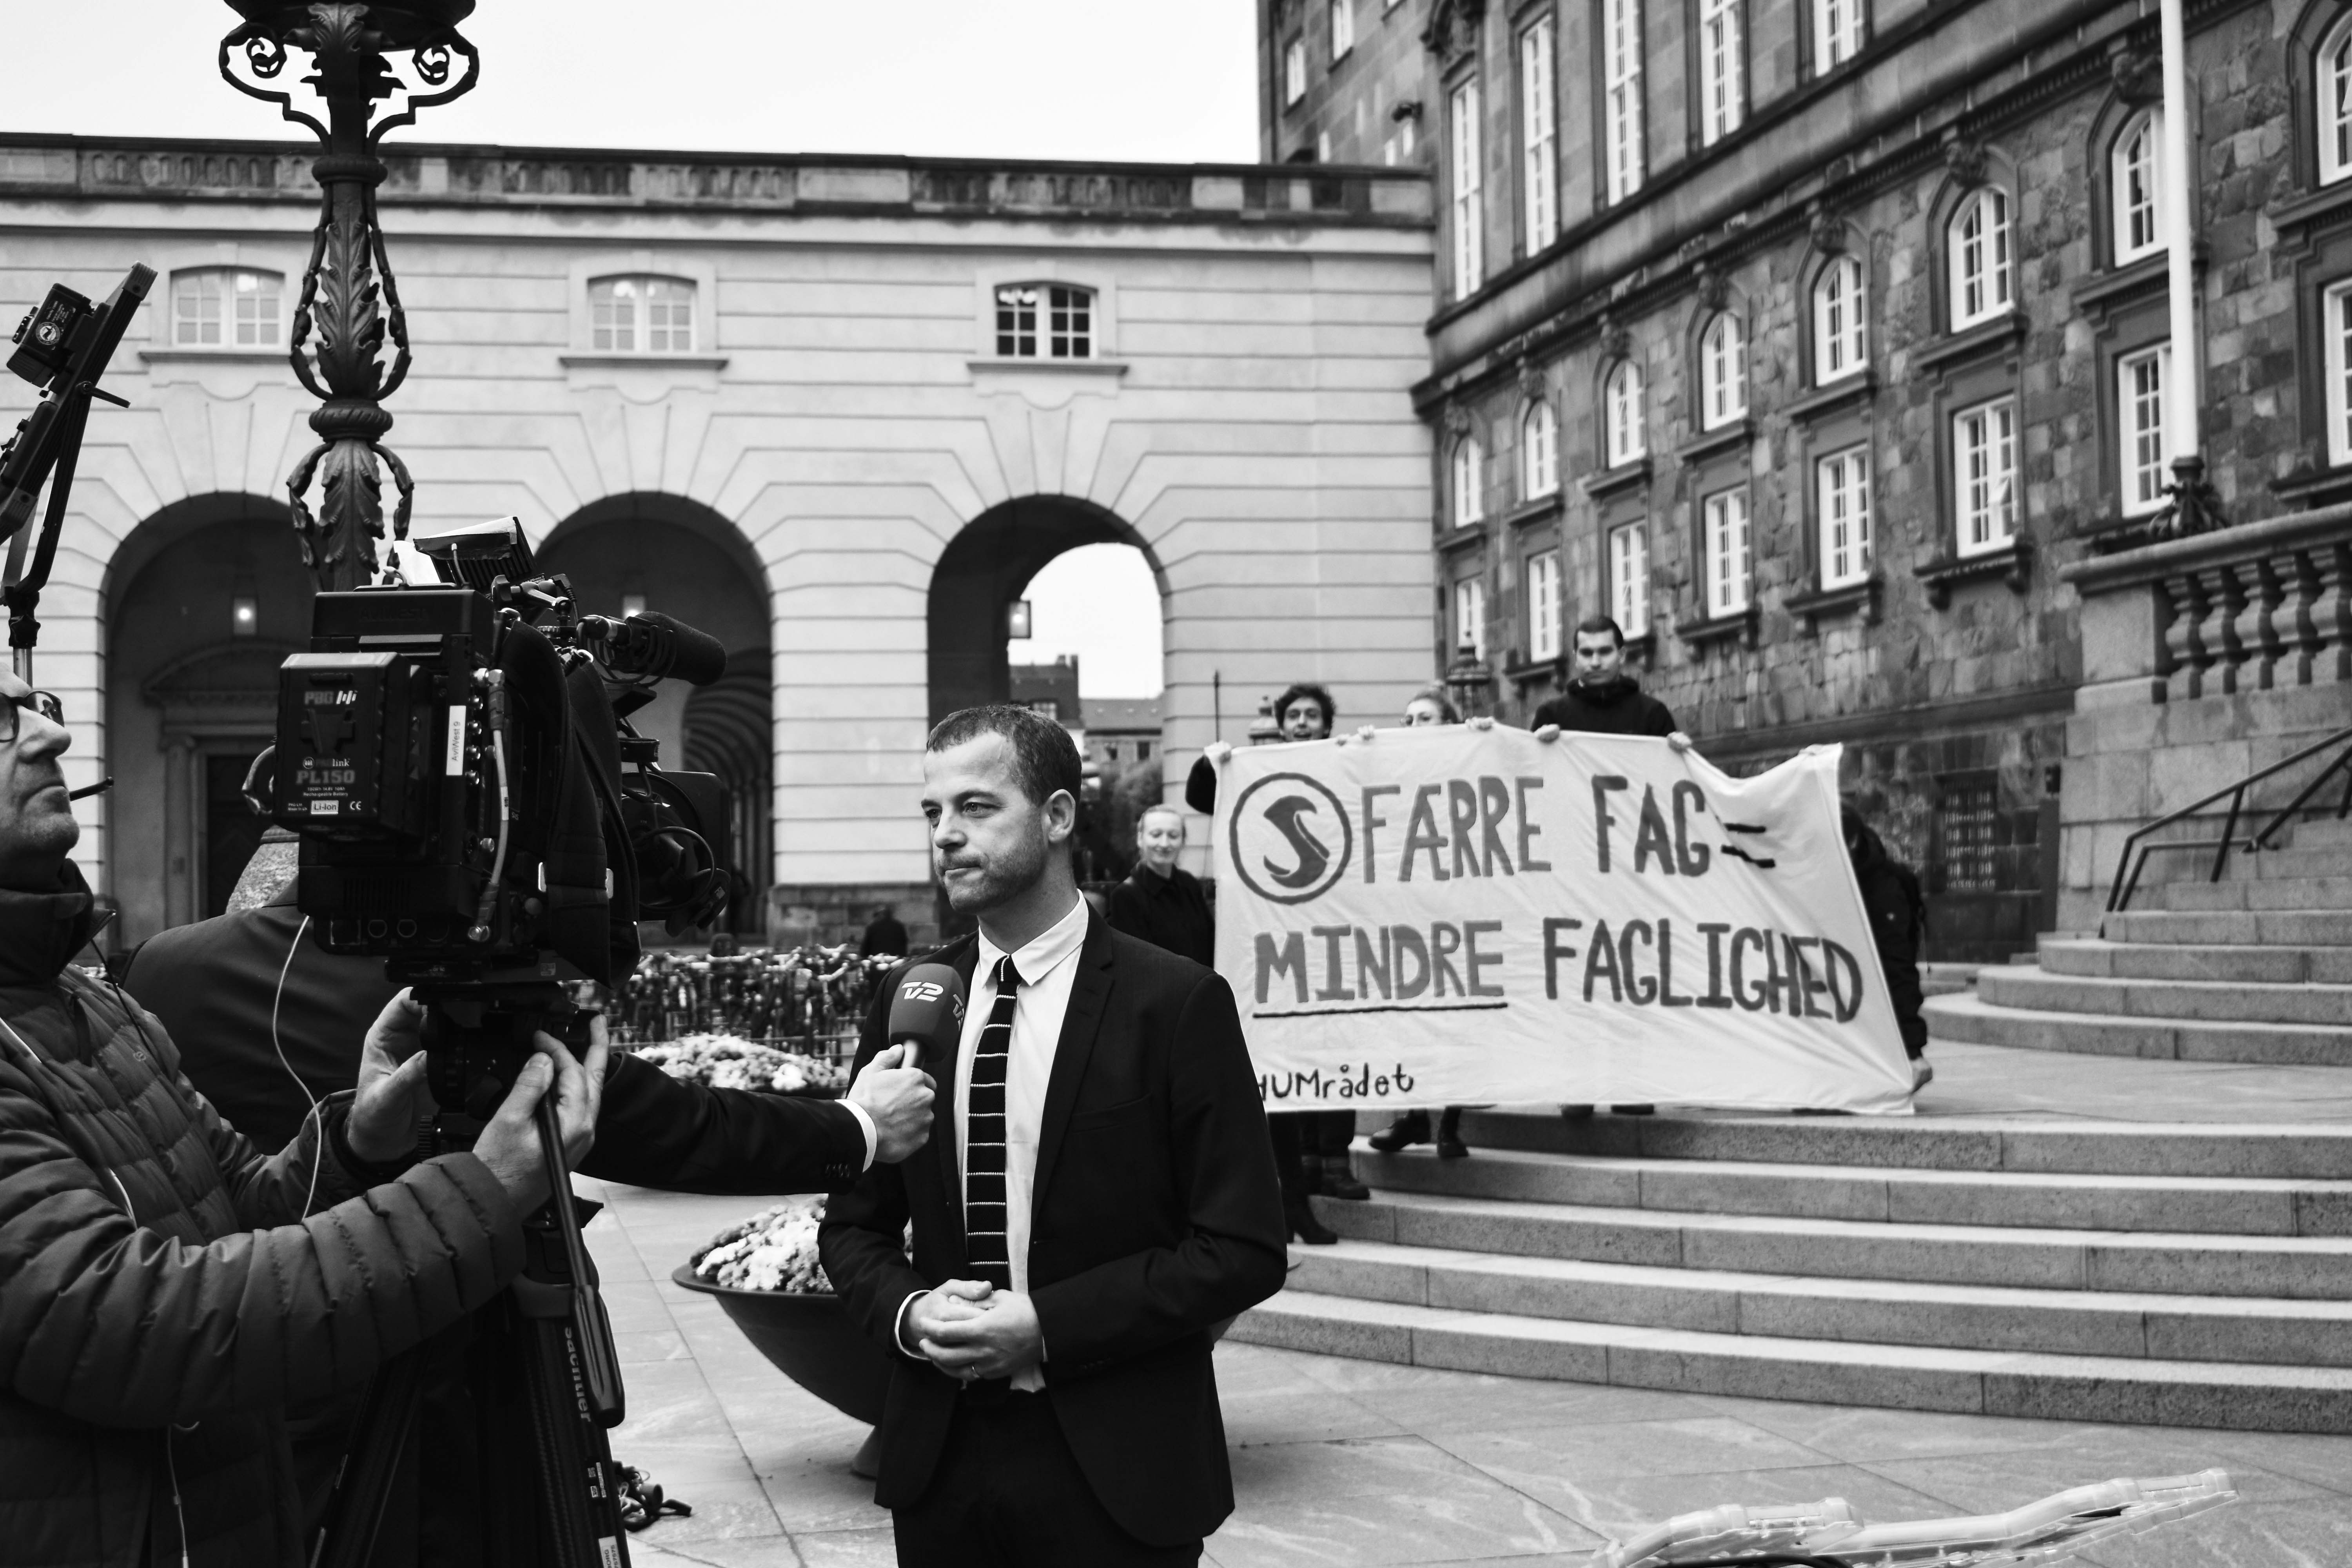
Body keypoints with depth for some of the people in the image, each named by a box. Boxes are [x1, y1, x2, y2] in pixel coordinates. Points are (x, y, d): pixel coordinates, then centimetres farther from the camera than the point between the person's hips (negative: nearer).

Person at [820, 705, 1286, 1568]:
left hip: (1114, 1468, -3)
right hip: (940, 1458, 4)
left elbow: (1244, 1250, -10)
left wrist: (1048, 1324, -16)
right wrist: (905, 1310, -9)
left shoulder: (1176, 1002, -8)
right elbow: (855, 1224, 11)